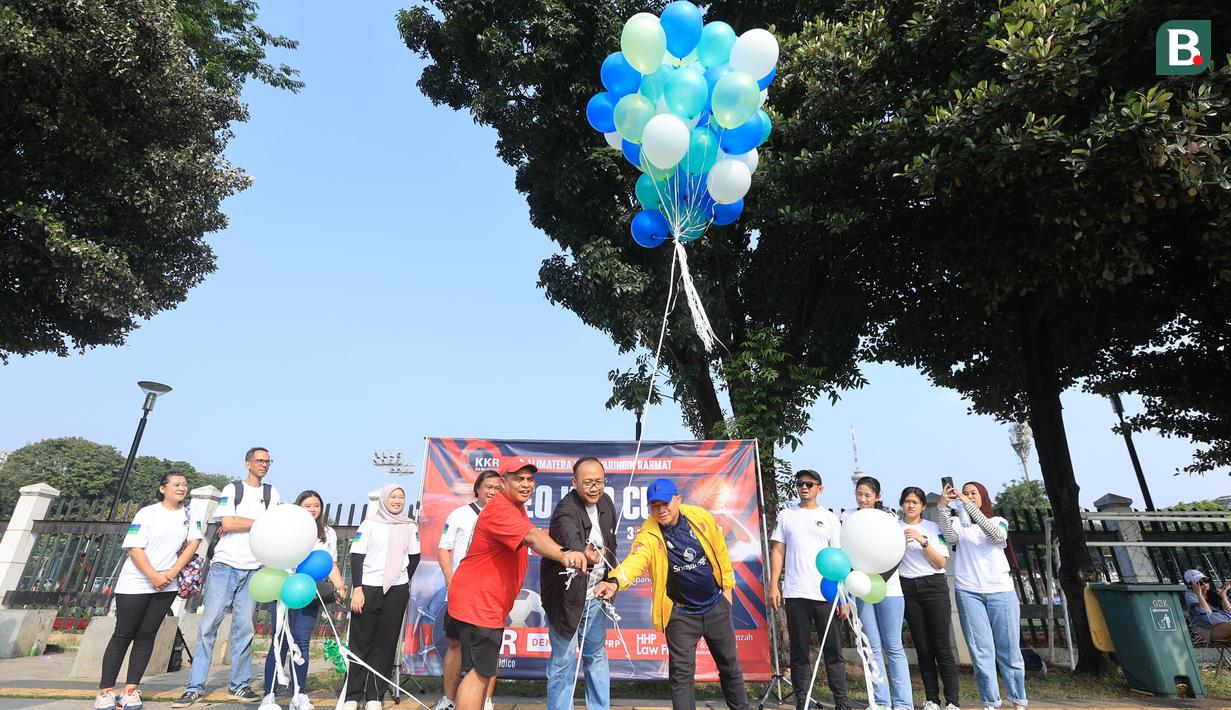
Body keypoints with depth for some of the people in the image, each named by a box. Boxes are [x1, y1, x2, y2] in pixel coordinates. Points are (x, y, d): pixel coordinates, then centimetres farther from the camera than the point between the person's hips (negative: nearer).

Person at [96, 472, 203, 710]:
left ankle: (131, 690, 10)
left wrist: (172, 573, -10)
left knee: (146, 635, 5)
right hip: (135, 584, -3)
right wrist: (154, 577, -17)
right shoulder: (147, 513, -6)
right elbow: (134, 548, -10)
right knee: (123, 635, 3)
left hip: (167, 586, 3)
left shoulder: (189, 515, 6)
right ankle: (106, 691, 11)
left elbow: (194, 542, 0)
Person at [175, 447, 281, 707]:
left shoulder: (273, 494, 11)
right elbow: (227, 523, -9)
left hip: (253, 569, 2)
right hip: (224, 565, -2)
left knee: (244, 627, 4)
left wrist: (238, 525, -5)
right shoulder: (232, 489, 3)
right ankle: (196, 686, 6)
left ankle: (239, 685, 10)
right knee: (209, 624, -2)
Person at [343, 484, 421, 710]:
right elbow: (356, 556, -3)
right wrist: (357, 588, -10)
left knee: (386, 644, 4)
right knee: (361, 642, 2)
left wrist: (403, 581, 10)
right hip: (368, 589, -2)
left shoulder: (410, 527, 7)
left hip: (397, 591, 2)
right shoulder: (369, 524, -1)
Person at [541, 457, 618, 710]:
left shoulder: (605, 503, -2)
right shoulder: (566, 511, -25)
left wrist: (610, 582, 11)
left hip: (595, 595, 7)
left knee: (597, 655, 20)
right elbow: (572, 542, -46)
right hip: (566, 596, -7)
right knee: (564, 659, 3)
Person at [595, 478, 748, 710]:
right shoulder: (648, 535, -21)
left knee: (730, 665, 18)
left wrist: (727, 585, 7)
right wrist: (616, 582, -58)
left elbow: (720, 551, 1)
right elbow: (635, 560, -39)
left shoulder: (701, 517, -13)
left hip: (716, 606, 3)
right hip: (680, 613, -3)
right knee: (681, 673, 1)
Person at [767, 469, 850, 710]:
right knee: (799, 652, 7)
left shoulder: (829, 518, 6)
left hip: (826, 595, 0)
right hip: (795, 595, 0)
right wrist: (773, 586, -2)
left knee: (833, 651, 6)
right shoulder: (786, 515, 8)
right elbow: (777, 552, 7)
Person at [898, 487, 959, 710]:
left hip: (934, 586, -1)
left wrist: (922, 541, -15)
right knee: (922, 647, 5)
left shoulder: (933, 527, 3)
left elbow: (941, 562, -4)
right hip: (908, 589, 2)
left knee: (942, 646, -4)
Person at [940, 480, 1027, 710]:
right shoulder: (959, 523, 10)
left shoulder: (999, 521, 10)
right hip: (969, 592, 0)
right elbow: (950, 537, -12)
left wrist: (968, 505, -20)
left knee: (1008, 649, 5)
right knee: (981, 650, 0)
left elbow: (996, 535, -14)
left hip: (1001, 591, 0)